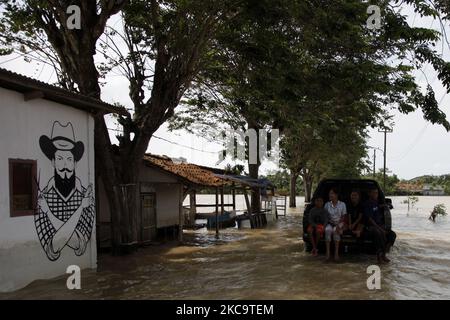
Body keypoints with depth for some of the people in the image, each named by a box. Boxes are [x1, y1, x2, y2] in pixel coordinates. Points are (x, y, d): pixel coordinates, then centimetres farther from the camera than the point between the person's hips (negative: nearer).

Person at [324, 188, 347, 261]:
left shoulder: (342, 204, 2)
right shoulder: (327, 204, 7)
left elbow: (343, 217, -1)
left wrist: (338, 224, -16)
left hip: (339, 223, -1)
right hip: (330, 223, 2)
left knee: (335, 230, -36)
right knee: (327, 230, -34)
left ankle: (336, 253, -32)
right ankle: (328, 253, -35)